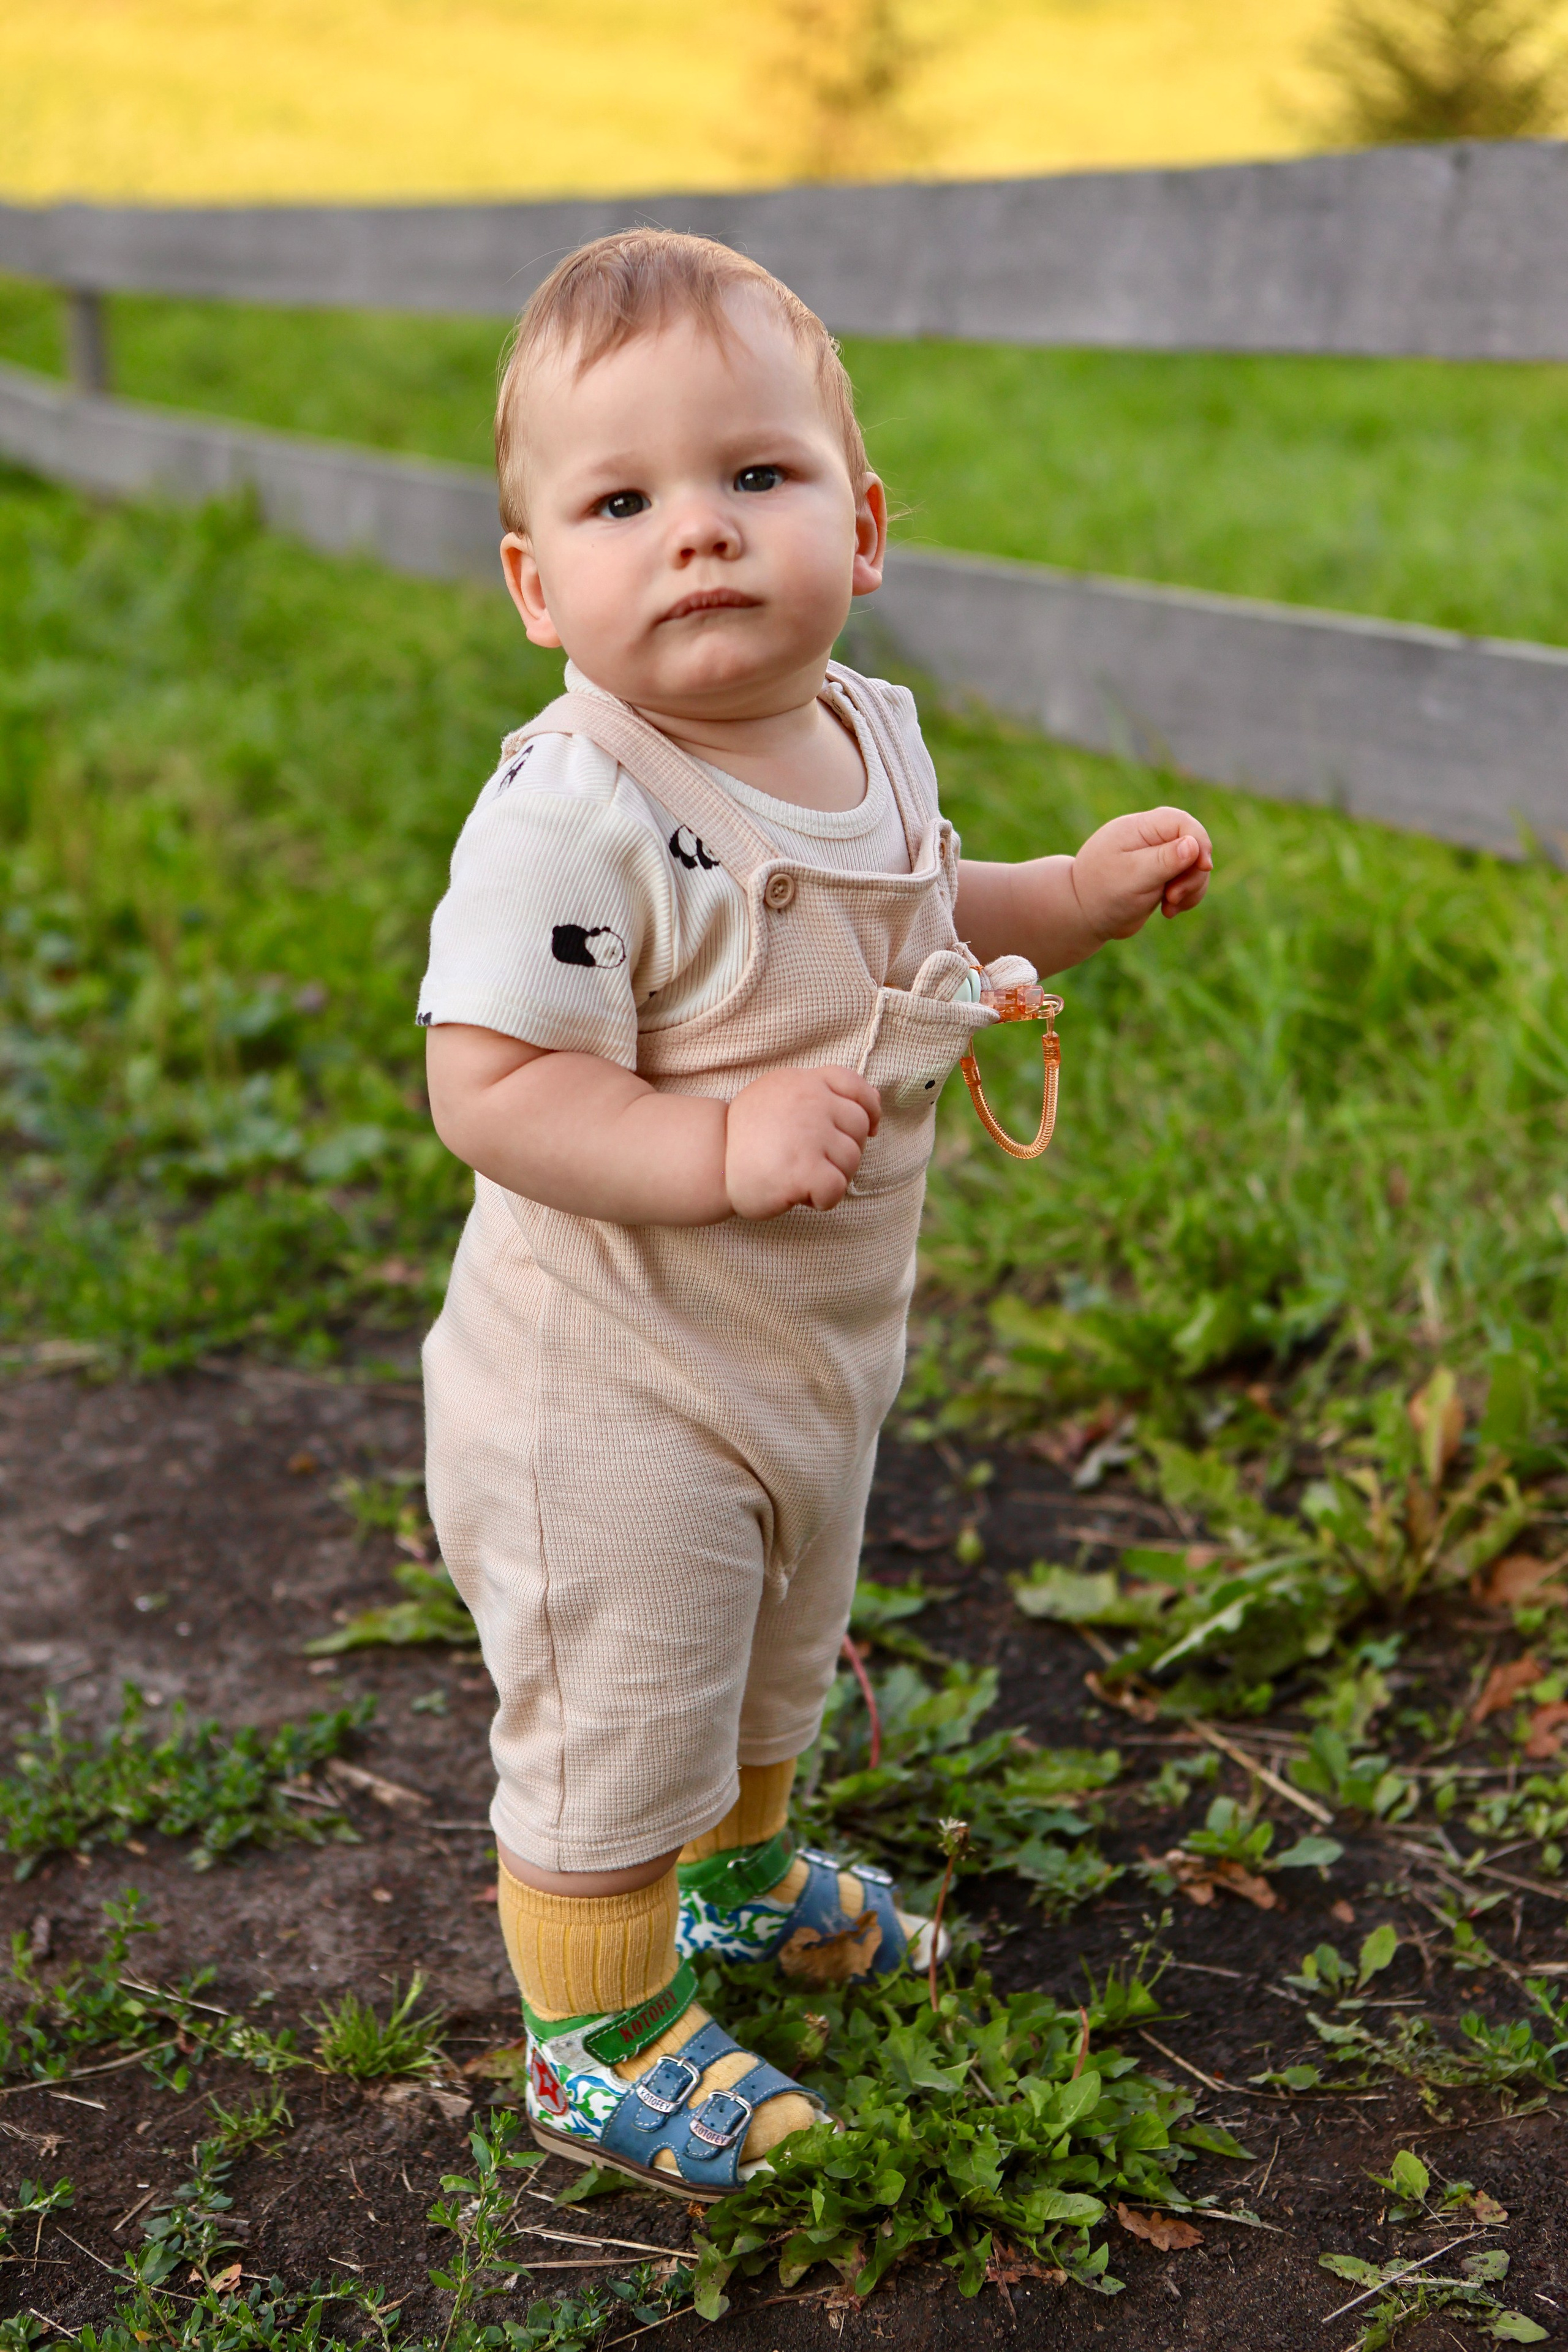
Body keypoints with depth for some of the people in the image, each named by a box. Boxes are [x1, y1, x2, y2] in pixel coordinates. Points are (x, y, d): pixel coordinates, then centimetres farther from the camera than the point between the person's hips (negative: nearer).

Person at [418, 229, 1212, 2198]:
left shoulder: (874, 737, -2)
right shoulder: (575, 817, -28)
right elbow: (487, 1087, -29)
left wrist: (1086, 892, 5)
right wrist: (724, 1147, -39)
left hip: (816, 1353, 8)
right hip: (611, 1388, -8)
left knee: (777, 1655, 30)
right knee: (612, 1722, 10)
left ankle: (736, 1875, 59)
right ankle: (599, 2045, 35)